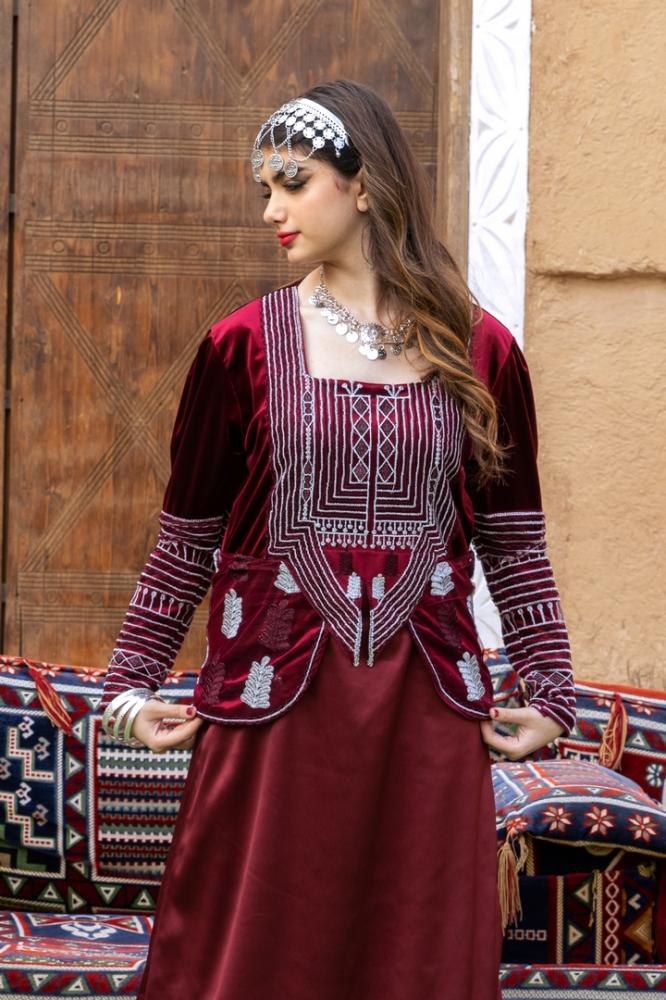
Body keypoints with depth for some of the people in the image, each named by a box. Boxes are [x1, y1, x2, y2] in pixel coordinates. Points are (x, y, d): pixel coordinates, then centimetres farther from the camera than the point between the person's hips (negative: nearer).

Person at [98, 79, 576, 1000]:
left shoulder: (479, 353, 4)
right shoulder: (242, 346, 1)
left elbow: (514, 543, 9)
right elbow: (186, 539, 6)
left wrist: (549, 692, 6)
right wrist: (132, 687, 3)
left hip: (428, 706, 1)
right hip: (273, 700, -1)